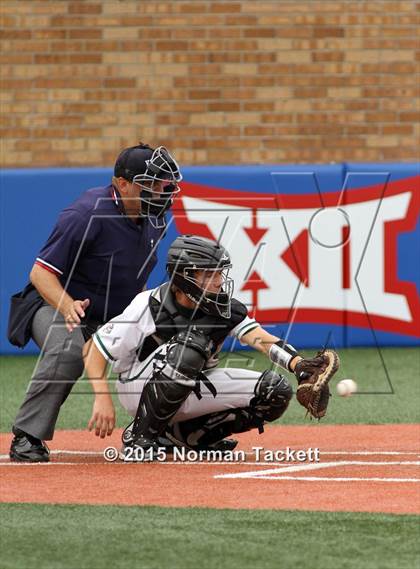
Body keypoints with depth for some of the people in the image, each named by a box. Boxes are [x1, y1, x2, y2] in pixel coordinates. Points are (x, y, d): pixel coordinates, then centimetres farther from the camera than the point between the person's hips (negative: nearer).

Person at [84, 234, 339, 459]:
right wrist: (103, 400, -28)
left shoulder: (224, 308, -9)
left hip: (191, 390, 6)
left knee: (276, 391, -9)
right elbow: (93, 348, -17)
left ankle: (181, 434, 4)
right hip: (138, 387, -6)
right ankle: (140, 436, -21)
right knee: (191, 343, -36)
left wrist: (299, 365, -41)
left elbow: (260, 338, -23)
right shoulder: (149, 308, -22)